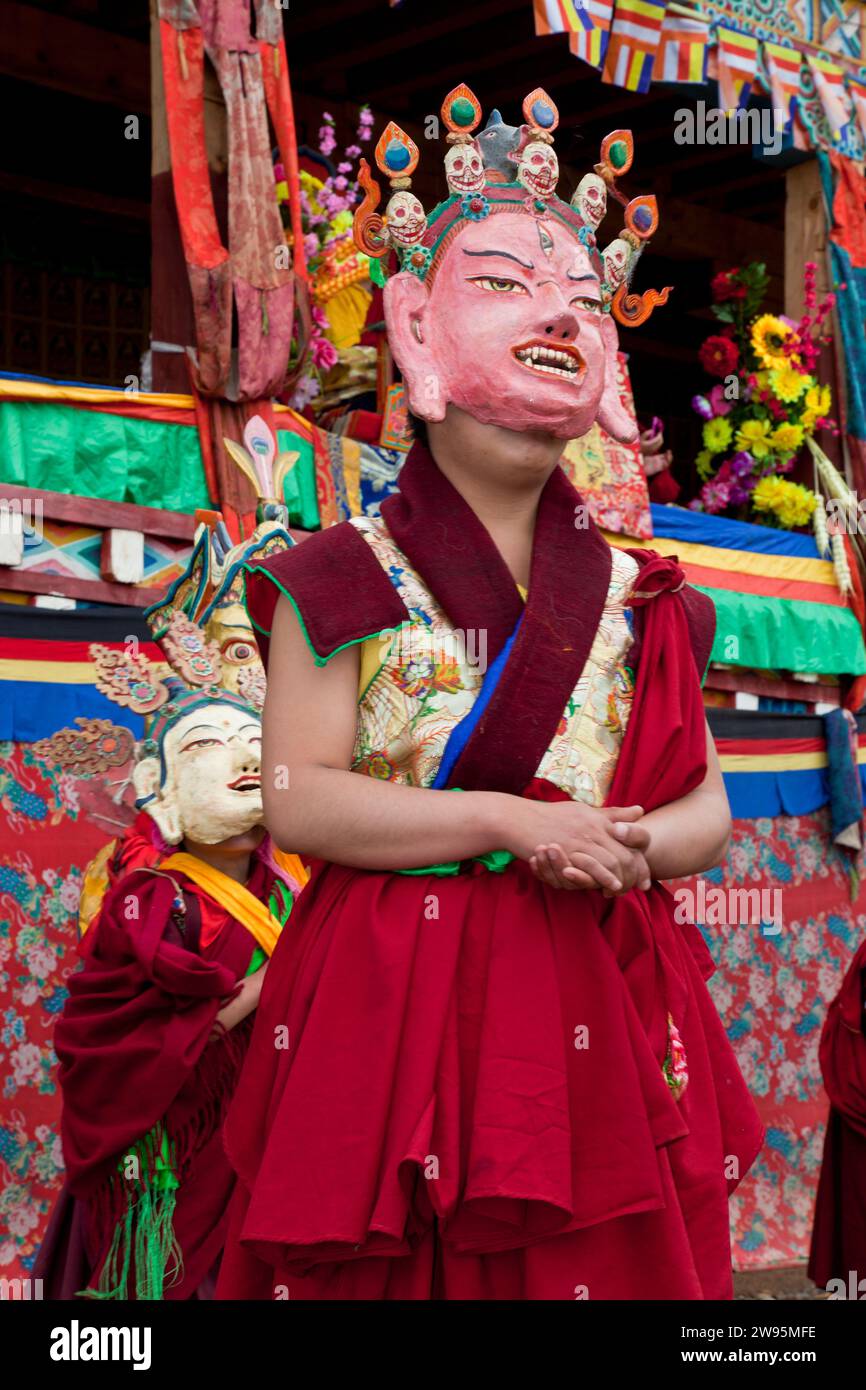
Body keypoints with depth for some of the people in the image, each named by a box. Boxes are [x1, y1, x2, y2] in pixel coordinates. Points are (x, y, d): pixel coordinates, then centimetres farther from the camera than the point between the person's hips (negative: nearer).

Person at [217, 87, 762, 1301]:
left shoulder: (634, 599, 10)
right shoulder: (347, 580, 0)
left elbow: (706, 807, 12)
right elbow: (298, 799, -10)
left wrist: (637, 849, -12)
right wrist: (514, 822, -17)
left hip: (594, 1009, 3)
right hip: (396, 1010, -3)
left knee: (601, 1265, 4)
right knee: (390, 1261, 2)